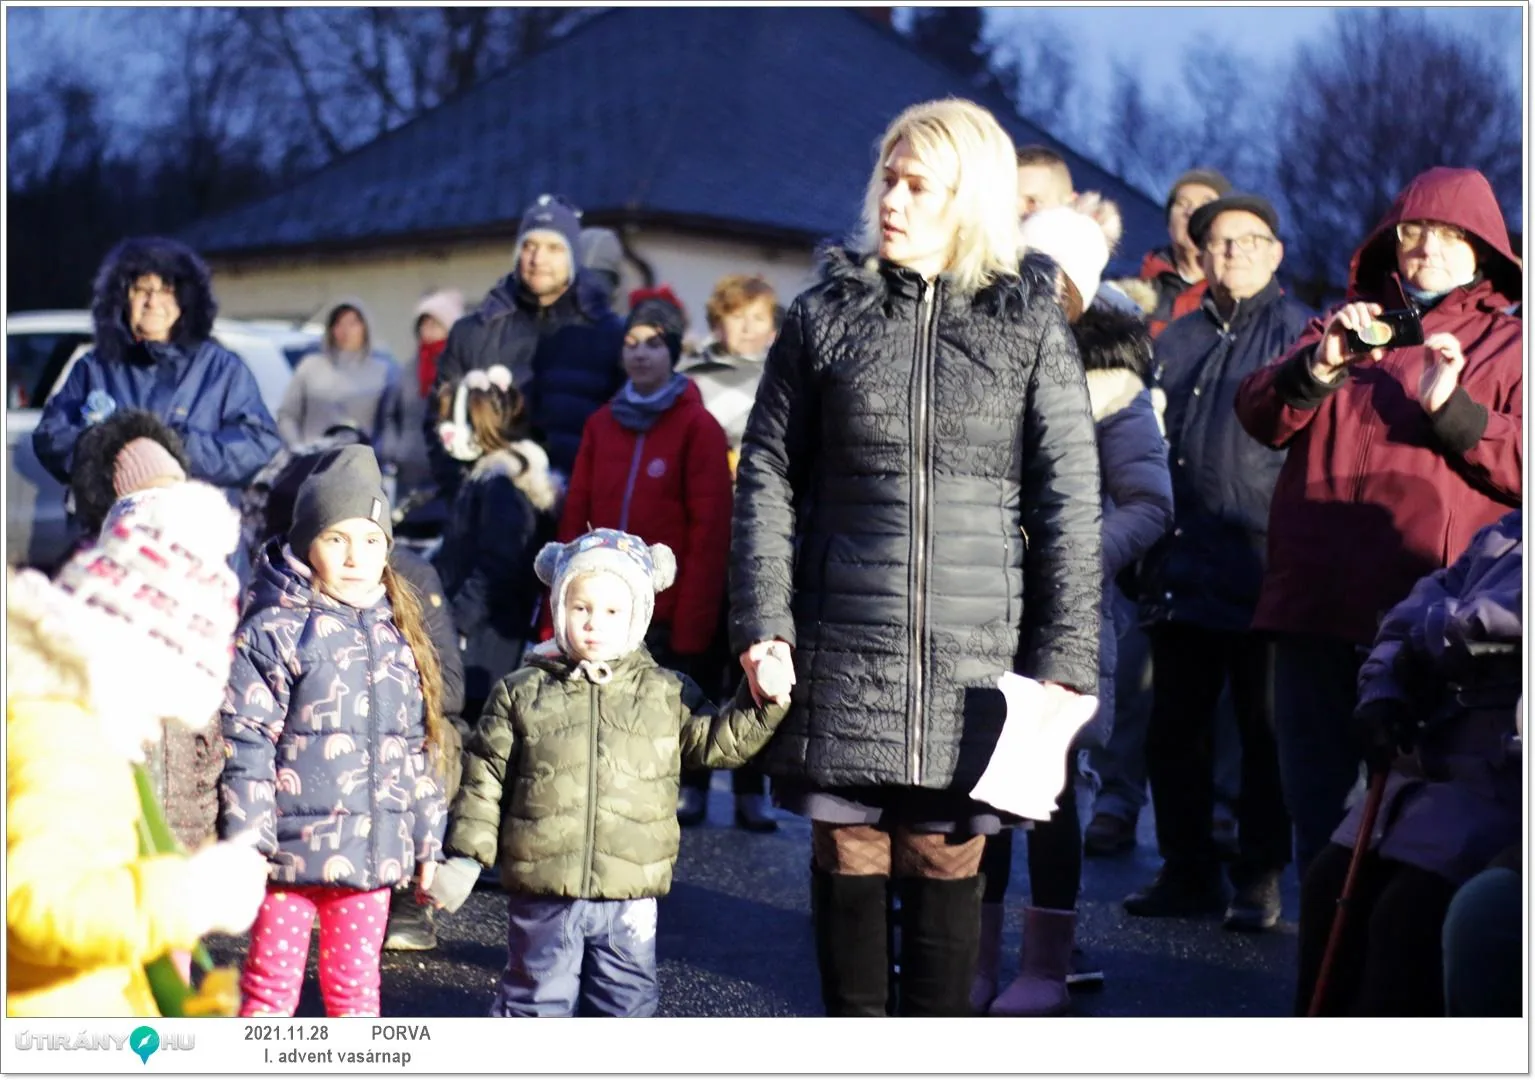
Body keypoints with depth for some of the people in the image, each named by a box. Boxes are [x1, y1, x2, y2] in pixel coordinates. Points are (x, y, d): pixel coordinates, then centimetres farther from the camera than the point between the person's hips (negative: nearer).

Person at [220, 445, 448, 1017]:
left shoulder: (397, 635, 11)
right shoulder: (272, 632, -7)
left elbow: (420, 748, 16)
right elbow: (246, 746, -10)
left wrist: (429, 842, 16)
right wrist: (246, 847, -14)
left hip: (373, 853, 5)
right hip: (294, 847, -5)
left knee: (356, 985, 14)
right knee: (273, 984, 3)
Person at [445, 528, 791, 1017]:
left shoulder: (666, 693, 4)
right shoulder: (520, 693, 1)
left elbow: (718, 741, 6)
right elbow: (485, 777, 4)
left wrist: (761, 704, -9)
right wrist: (467, 853, 1)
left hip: (629, 895, 2)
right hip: (542, 892, -2)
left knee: (627, 1000, 12)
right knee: (535, 999, 7)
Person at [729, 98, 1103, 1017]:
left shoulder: (1030, 323, 3)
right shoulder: (826, 312, 7)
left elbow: (1070, 503, 1)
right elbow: (768, 474, 7)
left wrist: (1065, 659, -5)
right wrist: (762, 622, -3)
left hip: (973, 654, -1)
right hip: (843, 650, 1)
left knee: (946, 862, 3)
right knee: (849, 855, 6)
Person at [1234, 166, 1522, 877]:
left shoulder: (1508, 344, 11)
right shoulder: (1347, 323, 20)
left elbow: (1521, 468, -4)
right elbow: (1257, 414, 5)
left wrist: (1451, 410, -18)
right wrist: (1318, 368, -14)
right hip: (1316, 606, 3)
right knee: (1316, 804, 8)